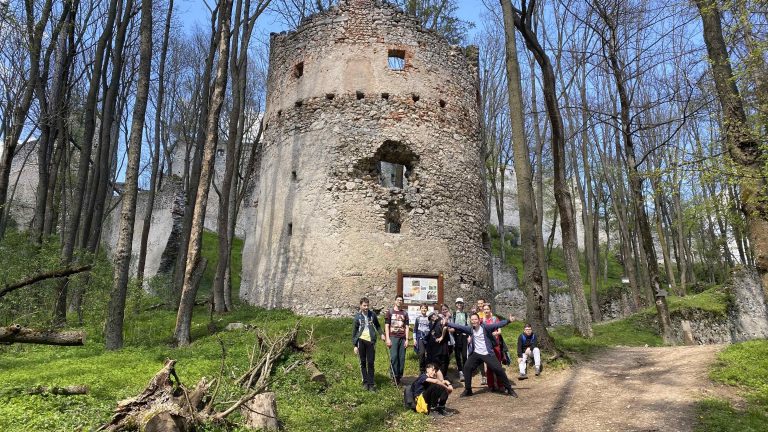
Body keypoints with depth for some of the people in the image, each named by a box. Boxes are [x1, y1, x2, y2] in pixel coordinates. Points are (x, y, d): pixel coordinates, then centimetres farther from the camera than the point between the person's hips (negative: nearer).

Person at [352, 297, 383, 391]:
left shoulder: (372, 314, 2)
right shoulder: (357, 316, -1)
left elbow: (377, 325, 15)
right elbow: (354, 331, 3)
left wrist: (381, 334, -2)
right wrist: (355, 345, 0)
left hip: (370, 341, 1)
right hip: (361, 340, 0)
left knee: (371, 363, 1)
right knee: (363, 362, 8)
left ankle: (371, 384, 6)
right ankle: (365, 382, 18)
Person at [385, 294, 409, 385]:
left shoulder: (405, 313, 13)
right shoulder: (390, 312, 6)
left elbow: (406, 327, 12)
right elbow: (386, 326, 3)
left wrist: (407, 339, 3)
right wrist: (387, 338, -6)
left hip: (402, 338, 3)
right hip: (393, 337, -3)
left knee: (402, 358, 2)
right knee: (394, 356, -11)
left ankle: (399, 376, 11)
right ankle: (394, 375, -1)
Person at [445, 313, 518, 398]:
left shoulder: (485, 327, -13)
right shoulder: (470, 329, -2)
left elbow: (497, 325, -22)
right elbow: (458, 327, -7)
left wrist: (508, 321, -36)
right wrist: (446, 323, -16)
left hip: (488, 354, -3)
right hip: (476, 354, 3)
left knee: (499, 369, -3)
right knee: (467, 368, -7)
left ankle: (509, 389, 17)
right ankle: (468, 390, 9)